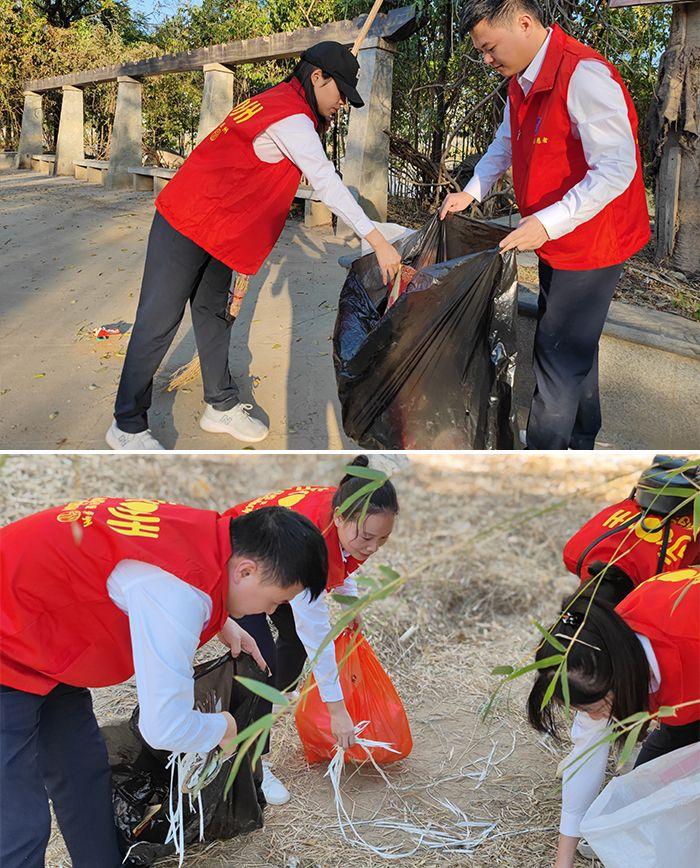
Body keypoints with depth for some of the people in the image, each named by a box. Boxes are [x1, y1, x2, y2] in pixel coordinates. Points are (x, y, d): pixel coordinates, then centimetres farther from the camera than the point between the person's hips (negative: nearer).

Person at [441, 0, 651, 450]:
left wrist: (548, 222, -32)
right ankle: (581, 440, 38)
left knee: (559, 351, -5)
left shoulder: (584, 75, -24)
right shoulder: (521, 84, 6)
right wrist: (470, 193, 10)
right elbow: (502, 148, 23)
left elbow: (616, 170, -29)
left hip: (593, 240, -10)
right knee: (573, 344, 20)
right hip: (556, 243, 10)